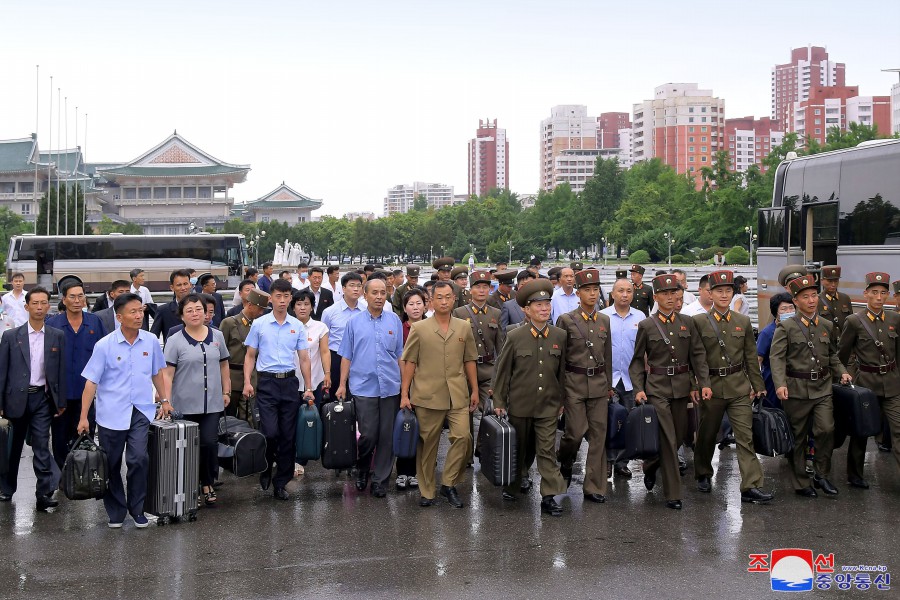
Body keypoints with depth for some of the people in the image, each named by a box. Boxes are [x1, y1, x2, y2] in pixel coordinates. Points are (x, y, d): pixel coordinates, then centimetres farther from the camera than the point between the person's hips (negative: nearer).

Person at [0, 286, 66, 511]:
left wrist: (61, 402, 3)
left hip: (43, 398, 0)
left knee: (42, 448, -3)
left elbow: (61, 371, 4)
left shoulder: (58, 337, 3)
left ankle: (44, 494, -2)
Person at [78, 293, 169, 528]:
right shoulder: (104, 346, -7)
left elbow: (156, 373, 17)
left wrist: (164, 400, 20)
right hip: (111, 413, -1)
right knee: (112, 465, 8)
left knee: (139, 459, -13)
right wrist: (84, 417, -7)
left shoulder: (151, 341, 1)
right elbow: (91, 382, -5)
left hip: (141, 411, 1)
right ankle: (116, 512, 24)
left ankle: (137, 509, 5)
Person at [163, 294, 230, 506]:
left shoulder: (217, 336, 7)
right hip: (185, 405, -2)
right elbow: (167, 374, -8)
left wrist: (226, 391, 14)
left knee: (210, 443, -4)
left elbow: (223, 365, 17)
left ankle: (208, 485, 13)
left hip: (212, 403, 2)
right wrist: (166, 401, -15)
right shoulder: (175, 341, -4)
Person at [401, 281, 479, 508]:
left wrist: (474, 390, 13)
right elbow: (409, 362, 3)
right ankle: (427, 491, 20)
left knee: (463, 437, -10)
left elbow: (469, 361, 14)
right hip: (427, 396, -2)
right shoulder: (419, 329, 1)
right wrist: (404, 394, 0)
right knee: (427, 444, 6)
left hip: (458, 396, 2)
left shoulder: (464, 328, 9)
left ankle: (449, 484, 8)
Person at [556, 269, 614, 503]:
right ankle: (565, 462, 26)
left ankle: (594, 487, 10)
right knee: (576, 432, -8)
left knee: (598, 435, 2)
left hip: (599, 384, 4)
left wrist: (609, 385, 16)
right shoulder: (566, 320, -4)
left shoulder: (605, 321, 9)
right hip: (574, 383, -4)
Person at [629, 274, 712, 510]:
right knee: (668, 440, -7)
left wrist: (704, 383, -5)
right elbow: (638, 360, 3)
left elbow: (698, 355, 6)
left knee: (679, 436, 11)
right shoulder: (646, 326, 0)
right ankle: (672, 493, 2)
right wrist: (639, 389, -7)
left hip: (681, 388, 4)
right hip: (657, 388, -3)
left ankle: (650, 467, 39)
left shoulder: (687, 323, 7)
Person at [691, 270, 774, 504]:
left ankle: (751, 486, -7)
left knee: (746, 436, -5)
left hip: (739, 387, 1)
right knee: (707, 434, 12)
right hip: (711, 386, -1)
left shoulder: (744, 322, 7)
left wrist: (758, 386, 9)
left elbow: (751, 357, 10)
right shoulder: (699, 322, -2)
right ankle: (703, 475, 33)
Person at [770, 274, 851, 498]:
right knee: (798, 437, 5)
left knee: (826, 429, -11)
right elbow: (776, 357, -13)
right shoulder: (786, 327, -5)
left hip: (822, 388, 3)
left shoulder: (827, 326, 9)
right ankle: (801, 482, 18)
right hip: (797, 389, -3)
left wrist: (842, 372, 4)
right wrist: (780, 384, -25)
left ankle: (822, 475, 9)